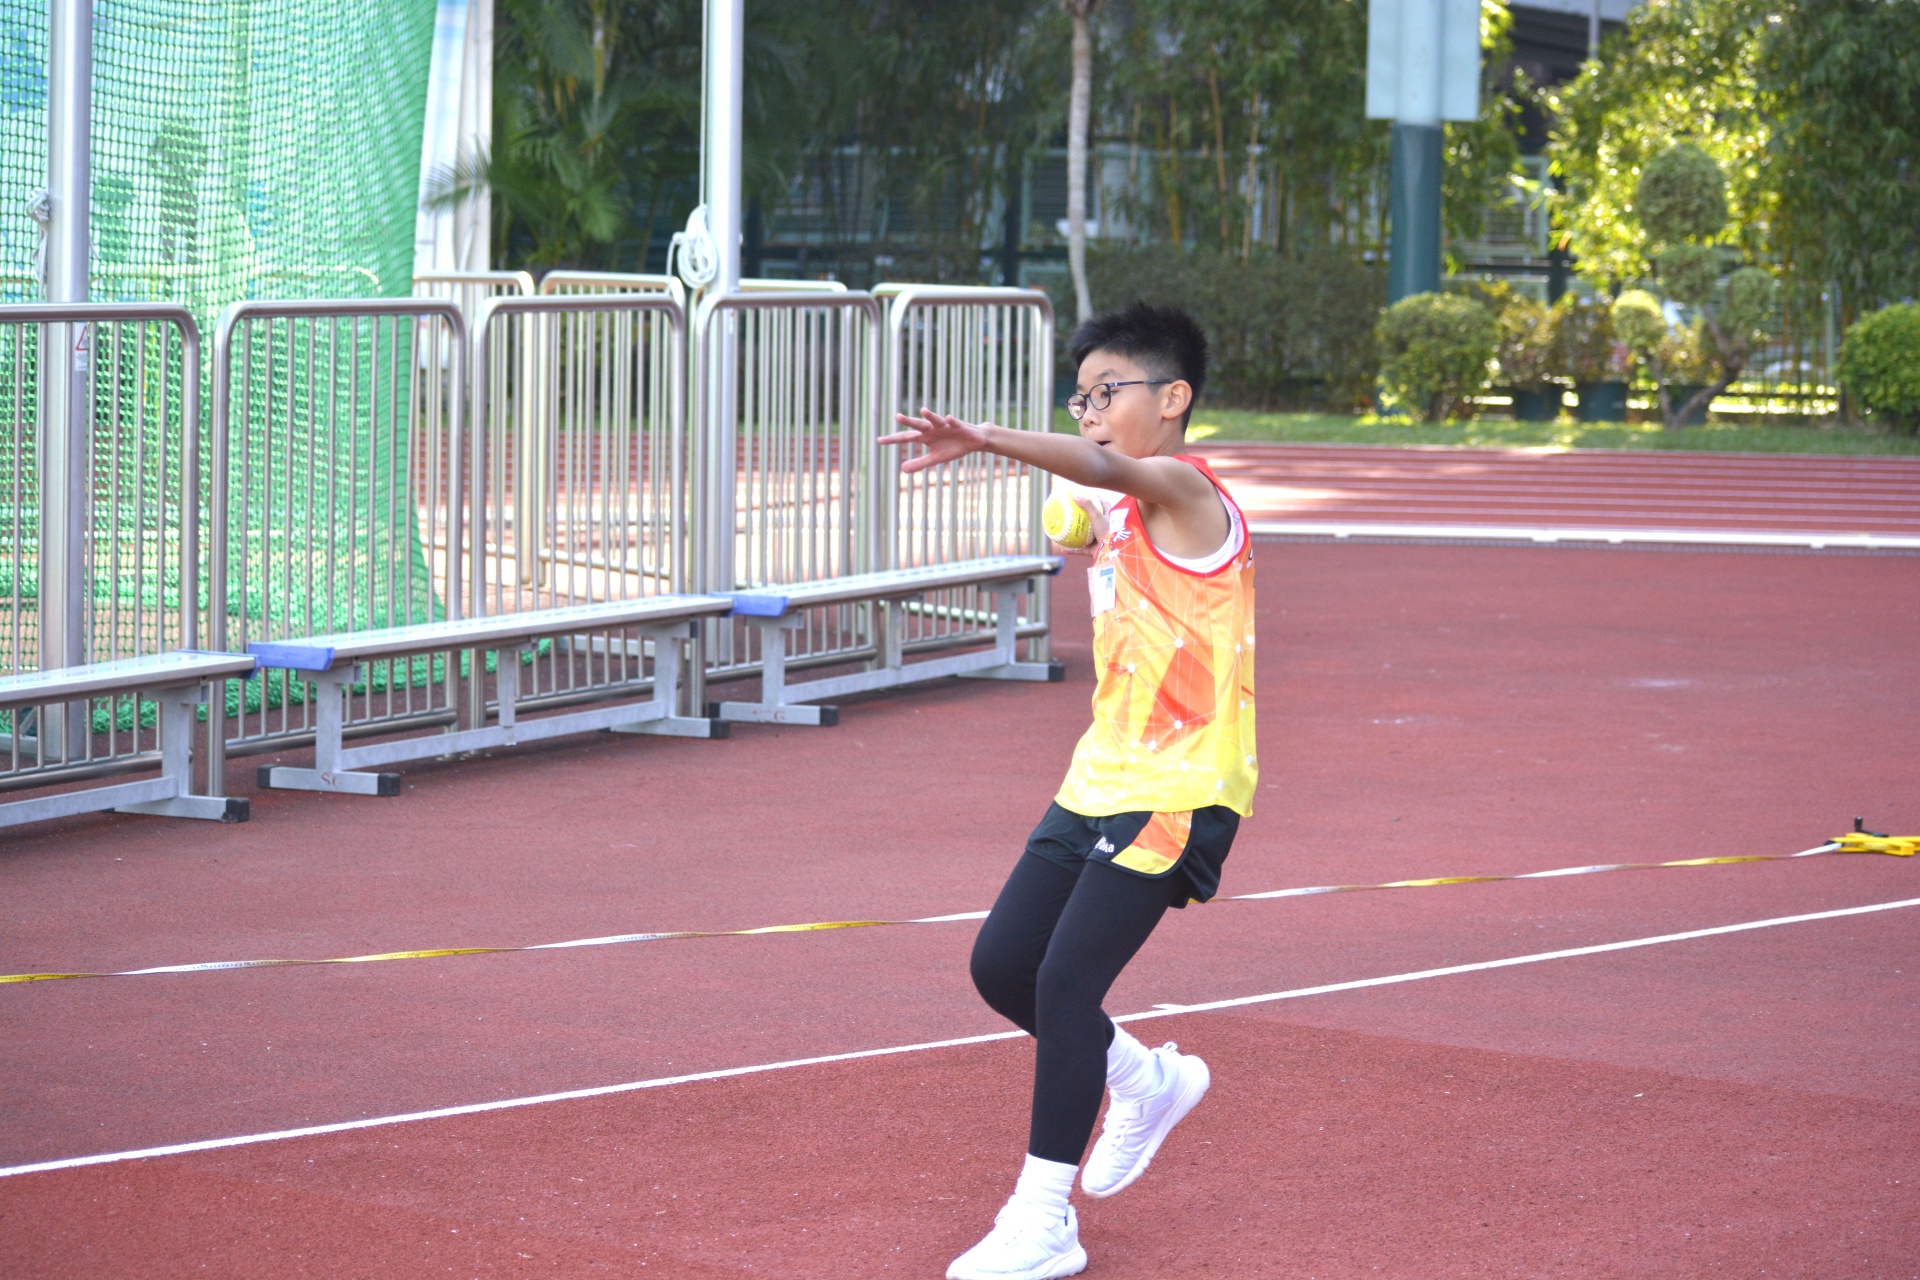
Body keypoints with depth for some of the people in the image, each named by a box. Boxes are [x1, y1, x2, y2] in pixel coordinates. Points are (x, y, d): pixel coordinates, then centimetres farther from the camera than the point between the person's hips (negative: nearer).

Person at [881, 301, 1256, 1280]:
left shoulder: (1184, 490, -11)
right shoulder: (1119, 522, 17)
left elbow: (1104, 468, -35)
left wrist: (986, 440, -50)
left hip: (1175, 793, -9)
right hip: (1099, 782, 9)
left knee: (1065, 981, -13)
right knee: (1001, 964, 8)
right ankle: (1146, 1080, 31)